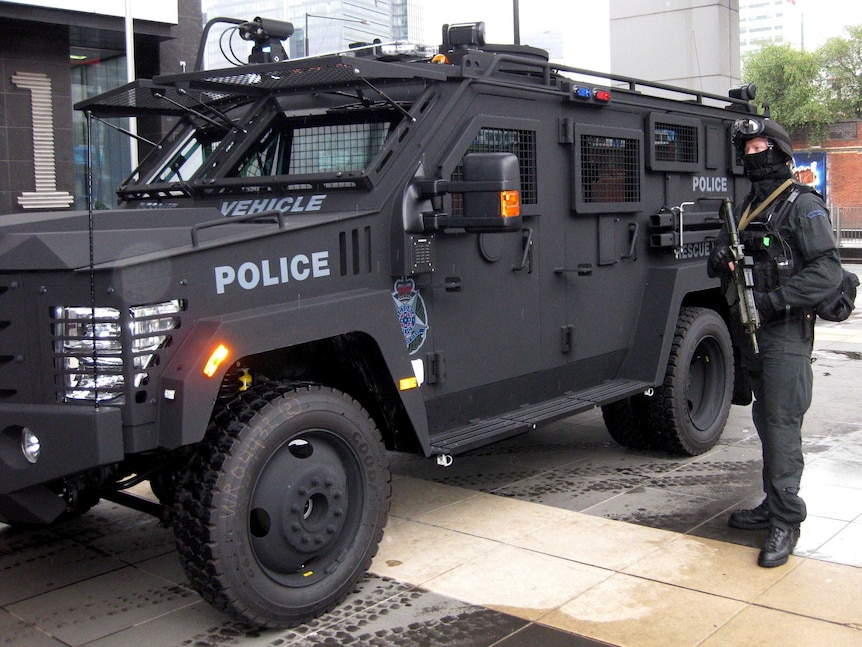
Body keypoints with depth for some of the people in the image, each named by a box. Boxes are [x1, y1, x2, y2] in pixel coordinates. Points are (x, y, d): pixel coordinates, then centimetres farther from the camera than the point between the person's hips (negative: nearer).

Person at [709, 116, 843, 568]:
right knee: (766, 423, 14)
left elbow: (828, 271, -17)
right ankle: (773, 505, 24)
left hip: (786, 335, -8)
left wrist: (774, 300, -23)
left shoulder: (803, 205, -8)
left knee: (782, 427, -9)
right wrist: (720, 260, -3)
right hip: (752, 332, 8)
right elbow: (720, 263, 21)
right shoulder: (747, 207, 16)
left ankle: (786, 522, -3)